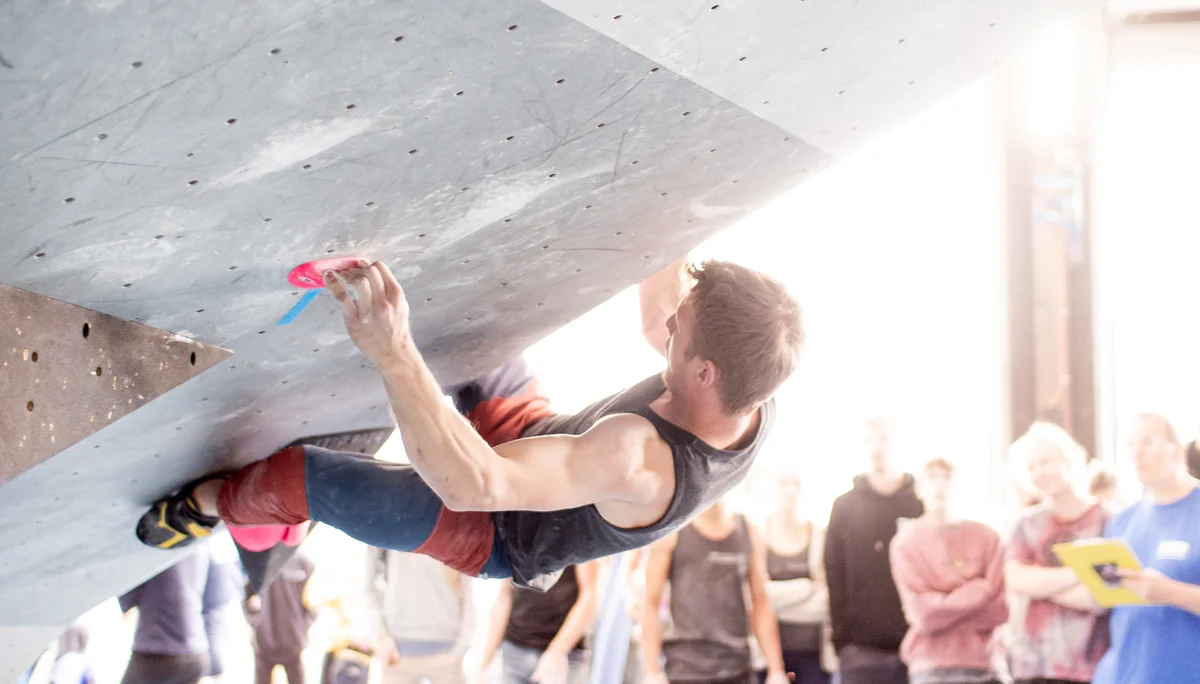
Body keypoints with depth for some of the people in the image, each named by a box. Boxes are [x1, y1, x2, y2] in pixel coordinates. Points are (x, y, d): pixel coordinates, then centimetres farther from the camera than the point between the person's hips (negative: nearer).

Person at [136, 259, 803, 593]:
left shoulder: (640, 462, -49)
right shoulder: (756, 400, -25)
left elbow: (472, 483, -53)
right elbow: (665, 323, -4)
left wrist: (394, 352, -60)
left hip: (498, 537, -7)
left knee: (296, 477, -7)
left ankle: (212, 504, 24)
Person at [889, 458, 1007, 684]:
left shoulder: (986, 537, 6)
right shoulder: (906, 542, 0)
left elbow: (999, 608, -1)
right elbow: (923, 614, -8)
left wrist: (944, 607, -5)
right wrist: (976, 593, -5)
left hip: (981, 664, 2)